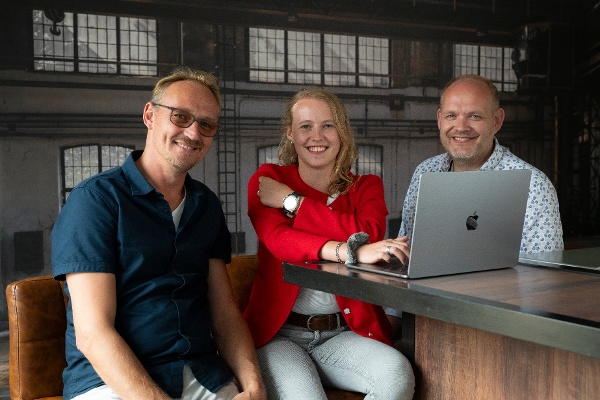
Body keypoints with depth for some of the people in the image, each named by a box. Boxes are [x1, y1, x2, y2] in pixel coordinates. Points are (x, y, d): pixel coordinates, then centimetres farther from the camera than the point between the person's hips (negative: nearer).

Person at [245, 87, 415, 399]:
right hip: (279, 334, -2)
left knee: (397, 374, -27)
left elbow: (368, 234, -11)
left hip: (342, 333, 3)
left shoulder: (366, 187, 12)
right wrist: (349, 251, -32)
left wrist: (293, 201, -10)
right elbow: (279, 239, -15)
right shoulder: (267, 179, 5)